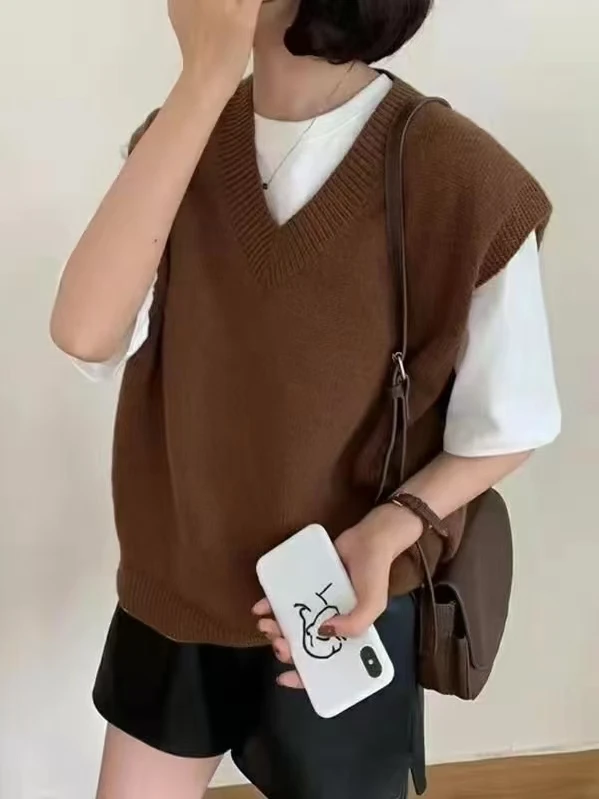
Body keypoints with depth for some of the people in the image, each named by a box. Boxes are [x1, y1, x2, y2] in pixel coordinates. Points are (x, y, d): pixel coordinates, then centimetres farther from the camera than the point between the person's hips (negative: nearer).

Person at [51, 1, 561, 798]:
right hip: (173, 589, 4)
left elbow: (506, 425, -8)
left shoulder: (461, 180, -20)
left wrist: (385, 533, -26)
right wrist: (204, 78, -27)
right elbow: (85, 334, -24)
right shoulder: (182, 141, -6)